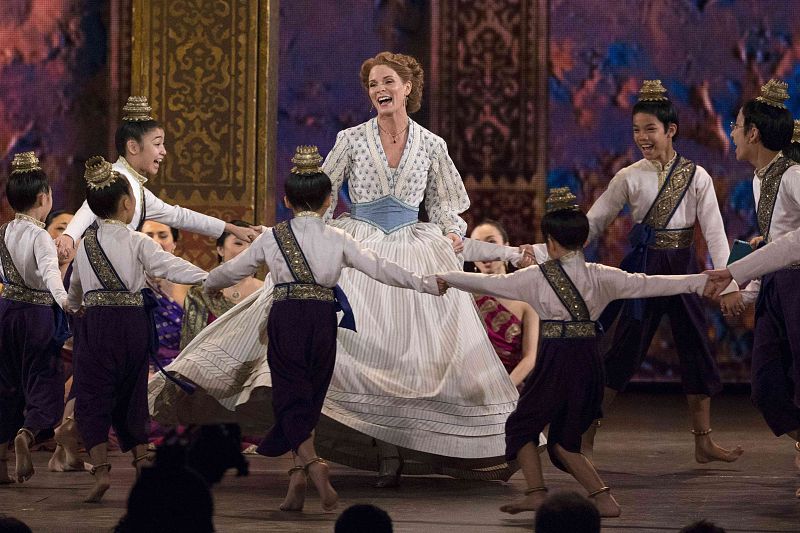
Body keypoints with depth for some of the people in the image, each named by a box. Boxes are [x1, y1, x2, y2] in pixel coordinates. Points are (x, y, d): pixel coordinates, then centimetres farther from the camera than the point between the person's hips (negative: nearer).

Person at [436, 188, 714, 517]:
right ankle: (602, 498, 2)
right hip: (589, 362, 4)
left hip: (555, 362, -4)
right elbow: (647, 285, 8)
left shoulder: (537, 277, -1)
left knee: (522, 425, 16)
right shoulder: (600, 277, 6)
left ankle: (536, 492, 3)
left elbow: (487, 283, 4)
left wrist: (441, 279, 16)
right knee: (563, 440, 15)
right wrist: (701, 282, 14)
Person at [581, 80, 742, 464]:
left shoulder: (697, 177, 0)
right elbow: (594, 222, 0)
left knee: (696, 349, 3)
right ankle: (584, 435, 4)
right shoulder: (630, 178, -1)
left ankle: (703, 441, 11)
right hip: (645, 266, -2)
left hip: (683, 266, 2)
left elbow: (714, 229, -4)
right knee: (625, 349, -3)